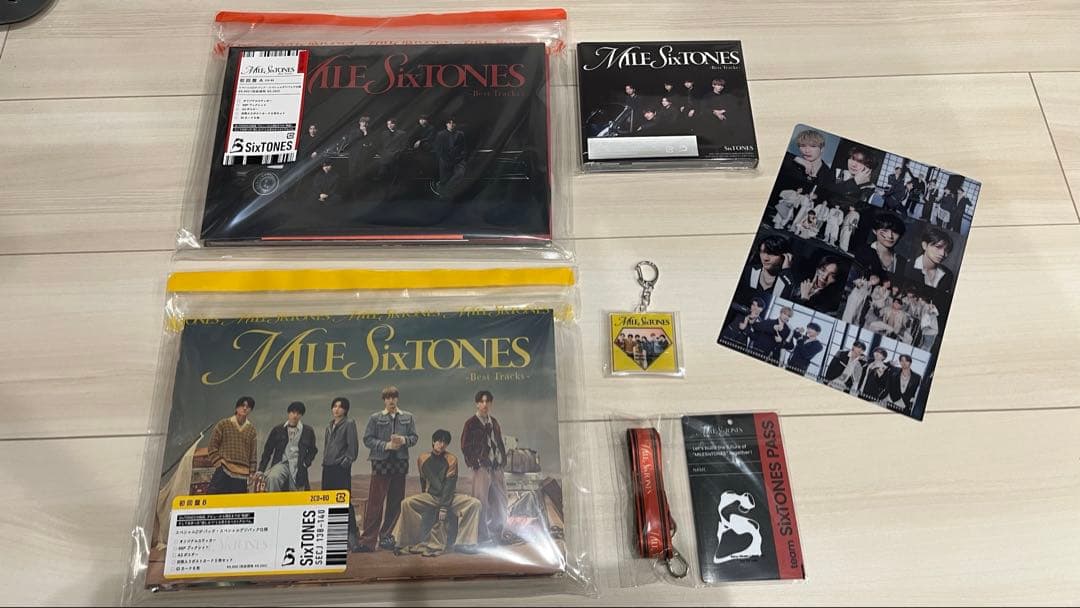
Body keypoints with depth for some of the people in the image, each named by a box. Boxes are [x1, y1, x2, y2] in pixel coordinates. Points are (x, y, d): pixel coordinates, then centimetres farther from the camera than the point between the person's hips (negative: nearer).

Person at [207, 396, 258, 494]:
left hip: (242, 474, 3)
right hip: (223, 471, -3)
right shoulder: (223, 424, 5)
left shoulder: (252, 430, 14)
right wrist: (218, 462, -5)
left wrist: (252, 472, 8)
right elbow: (212, 445, 4)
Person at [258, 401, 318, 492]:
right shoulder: (277, 430, 9)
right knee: (272, 478, -34)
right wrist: (261, 470, 5)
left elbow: (312, 451, 18)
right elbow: (267, 451, 11)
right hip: (281, 463, 0)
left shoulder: (308, 431, 9)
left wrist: (305, 464, 2)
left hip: (297, 467, 0)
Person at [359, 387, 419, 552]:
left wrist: (404, 440, -12)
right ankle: (368, 539, -1)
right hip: (381, 463, -3)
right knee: (375, 502, -6)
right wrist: (386, 445, -13)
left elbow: (414, 437, 9)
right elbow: (367, 439, -2)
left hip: (400, 463, 3)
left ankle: (386, 536, 21)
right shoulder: (375, 418, 2)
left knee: (396, 502, 8)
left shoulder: (408, 417, 10)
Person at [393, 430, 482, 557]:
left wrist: (444, 507, -19)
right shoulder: (423, 459, 3)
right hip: (429, 496, 1)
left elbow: (450, 484, -11)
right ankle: (411, 541, -15)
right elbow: (423, 481, 12)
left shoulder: (451, 459, -4)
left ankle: (465, 542, -16)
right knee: (407, 503, -27)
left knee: (474, 503, -24)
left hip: (449, 497, -1)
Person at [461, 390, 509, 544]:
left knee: (500, 501, 8)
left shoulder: (494, 422, 15)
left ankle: (497, 534, 21)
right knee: (481, 502, -6)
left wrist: (503, 461, 10)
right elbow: (465, 447, -4)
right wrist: (475, 464, -9)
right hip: (482, 467, -6)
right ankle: (483, 536, 3)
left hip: (497, 467, 6)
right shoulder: (471, 423, -2)